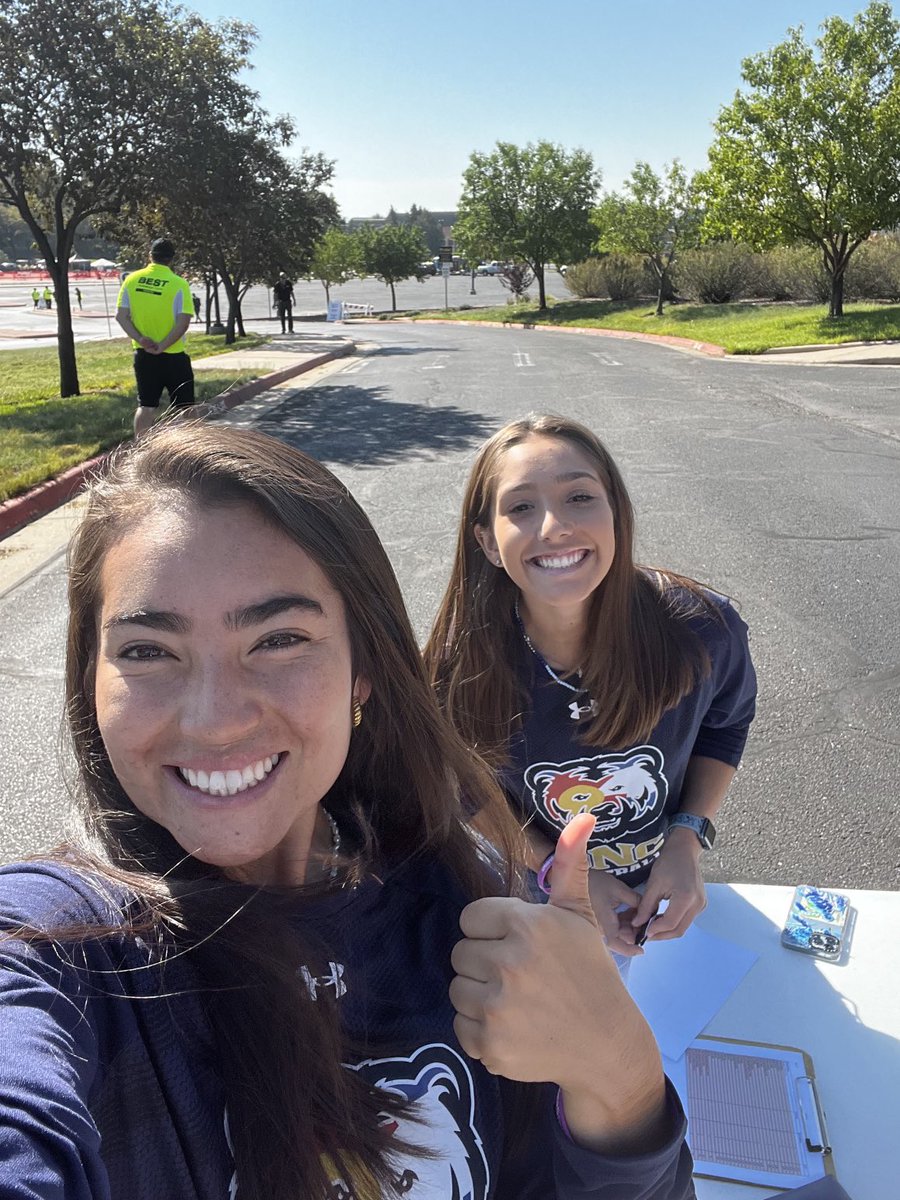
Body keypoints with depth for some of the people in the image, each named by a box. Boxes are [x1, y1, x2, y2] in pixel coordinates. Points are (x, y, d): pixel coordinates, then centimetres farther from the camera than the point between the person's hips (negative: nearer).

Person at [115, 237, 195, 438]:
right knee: (182, 408, 6)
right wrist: (163, 346, -16)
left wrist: (140, 339, -9)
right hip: (173, 355, -4)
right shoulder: (179, 284, -11)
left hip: (143, 354, 4)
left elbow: (121, 316, -2)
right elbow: (183, 323, -19)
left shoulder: (132, 280, 1)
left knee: (146, 406, 14)